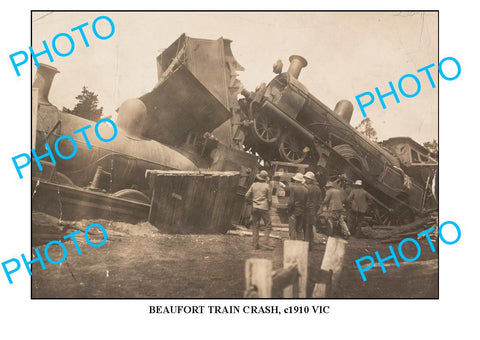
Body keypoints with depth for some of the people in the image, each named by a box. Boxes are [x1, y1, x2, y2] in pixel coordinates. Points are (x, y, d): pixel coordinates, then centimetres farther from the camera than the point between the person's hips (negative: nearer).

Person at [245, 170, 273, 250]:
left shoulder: (254, 185, 2)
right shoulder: (267, 186, -6)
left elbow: (247, 195, 4)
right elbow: (269, 199, -3)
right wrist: (269, 206, 13)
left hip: (255, 207, 3)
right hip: (264, 207, -3)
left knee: (255, 226, 9)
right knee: (268, 225, 5)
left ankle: (255, 244, 9)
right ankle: (267, 242, -5)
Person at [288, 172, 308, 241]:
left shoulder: (292, 187, -11)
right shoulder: (305, 189, 2)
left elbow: (291, 201, -14)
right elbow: (306, 202, 4)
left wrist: (289, 211, -4)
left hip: (294, 212, -5)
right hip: (302, 212, 5)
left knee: (292, 230, -2)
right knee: (299, 231, 13)